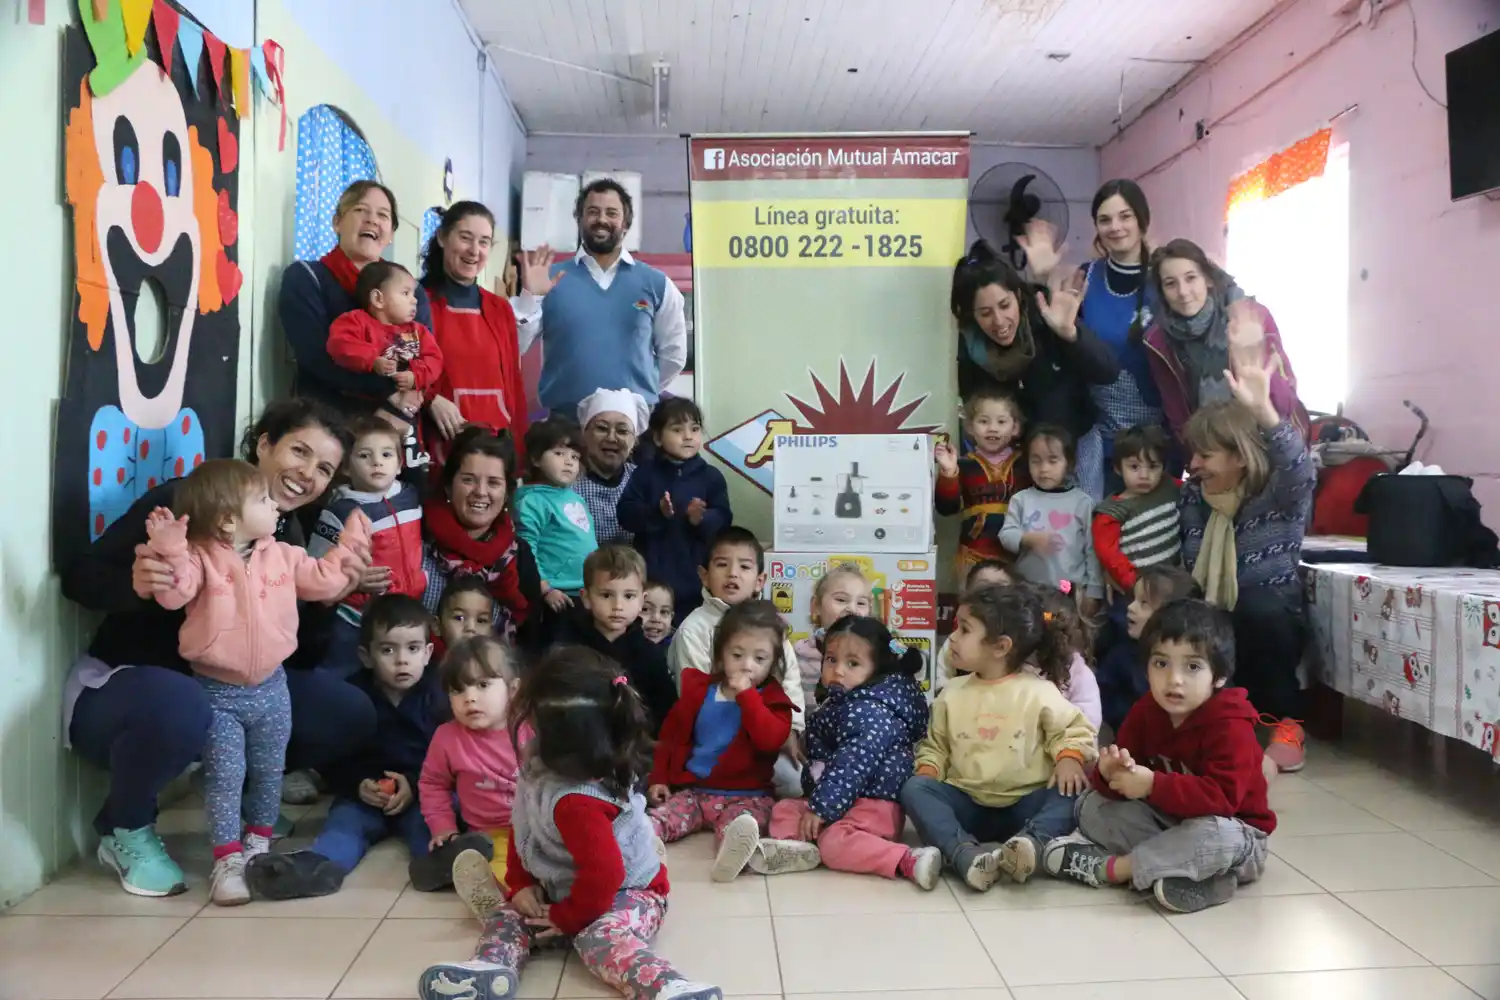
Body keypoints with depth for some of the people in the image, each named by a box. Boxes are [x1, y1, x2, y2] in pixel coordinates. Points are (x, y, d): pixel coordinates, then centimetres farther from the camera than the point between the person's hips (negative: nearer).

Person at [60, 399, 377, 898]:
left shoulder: (289, 536, -1)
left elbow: (297, 656, -1)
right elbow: (77, 575, -17)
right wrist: (135, 584, -39)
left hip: (226, 691, 6)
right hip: (116, 686, -5)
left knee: (351, 713, -10)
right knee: (179, 707, -41)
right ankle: (125, 830, -8)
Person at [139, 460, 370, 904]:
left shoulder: (282, 555, 1)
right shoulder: (200, 558, -13)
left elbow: (323, 580, 4)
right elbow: (172, 594, -28)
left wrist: (350, 543, 3)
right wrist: (168, 549, -41)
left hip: (270, 687, 5)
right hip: (218, 692, -4)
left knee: (268, 771, 15)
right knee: (224, 776, -3)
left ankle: (258, 842, 34)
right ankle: (227, 860, 5)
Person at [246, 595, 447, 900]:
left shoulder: (436, 699, 2)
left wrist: (416, 785, -18)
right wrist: (357, 785, -16)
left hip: (422, 795, 0)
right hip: (365, 796, 1)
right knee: (344, 819, -27)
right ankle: (317, 865, -57)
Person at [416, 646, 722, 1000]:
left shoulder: (574, 801, -35)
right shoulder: (541, 769, -3)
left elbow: (604, 873, -34)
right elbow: (524, 832, 10)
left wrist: (567, 918, -19)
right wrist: (521, 885, -3)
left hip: (626, 893, -10)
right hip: (568, 888, 10)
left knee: (601, 937, -36)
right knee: (510, 913, 4)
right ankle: (492, 966, -25)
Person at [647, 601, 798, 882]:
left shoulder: (773, 700, 2)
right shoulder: (698, 689, 9)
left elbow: (771, 740, -18)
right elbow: (671, 736, 16)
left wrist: (746, 696, -17)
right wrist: (659, 778, 7)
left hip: (746, 796, -4)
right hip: (692, 789, 4)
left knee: (741, 822, -37)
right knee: (658, 817, -25)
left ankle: (733, 849, -68)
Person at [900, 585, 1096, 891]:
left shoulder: (1038, 691, -3)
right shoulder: (952, 694, 7)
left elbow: (1074, 730, 2)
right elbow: (935, 744, 15)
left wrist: (1069, 758, -18)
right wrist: (928, 768, -4)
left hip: (1024, 805, -2)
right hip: (968, 804, 2)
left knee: (1073, 792, -27)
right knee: (914, 788, -22)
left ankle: (1030, 843, -50)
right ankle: (965, 853, -45)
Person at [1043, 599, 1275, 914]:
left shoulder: (1230, 725, -22)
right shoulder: (1146, 711, -4)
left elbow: (1223, 796, -34)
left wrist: (1153, 784, -38)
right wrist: (1112, 774, -28)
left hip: (1235, 834, -6)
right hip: (1166, 821, 6)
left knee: (1215, 835, -40)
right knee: (1092, 804, -6)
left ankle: (1108, 867, -25)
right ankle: (1186, 867, -23)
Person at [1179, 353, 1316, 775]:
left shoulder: (1281, 496, -10)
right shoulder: (1193, 497, 5)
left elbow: (1299, 469, -35)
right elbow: (1183, 570, 2)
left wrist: (1262, 411, -52)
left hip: (1268, 630, -3)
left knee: (1258, 607, -36)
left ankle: (1287, 724, -17)